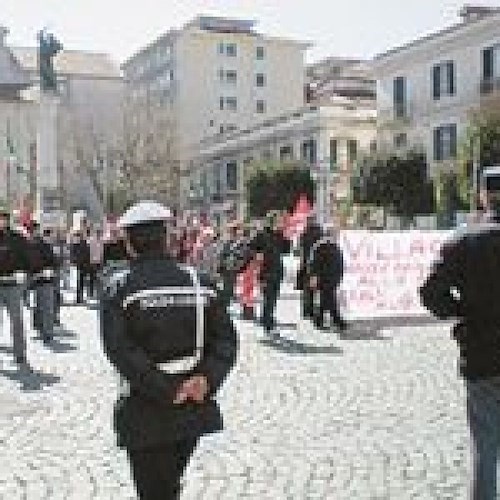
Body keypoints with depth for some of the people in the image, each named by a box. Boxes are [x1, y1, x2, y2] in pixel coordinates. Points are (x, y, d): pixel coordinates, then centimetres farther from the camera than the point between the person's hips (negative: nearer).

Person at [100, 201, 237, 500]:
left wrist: (167, 392, -18)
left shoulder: (119, 287, -9)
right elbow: (226, 339, -4)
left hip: (148, 416, -4)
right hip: (194, 409, 4)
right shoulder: (198, 281, 2)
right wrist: (206, 379, -14)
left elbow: (121, 349, -20)